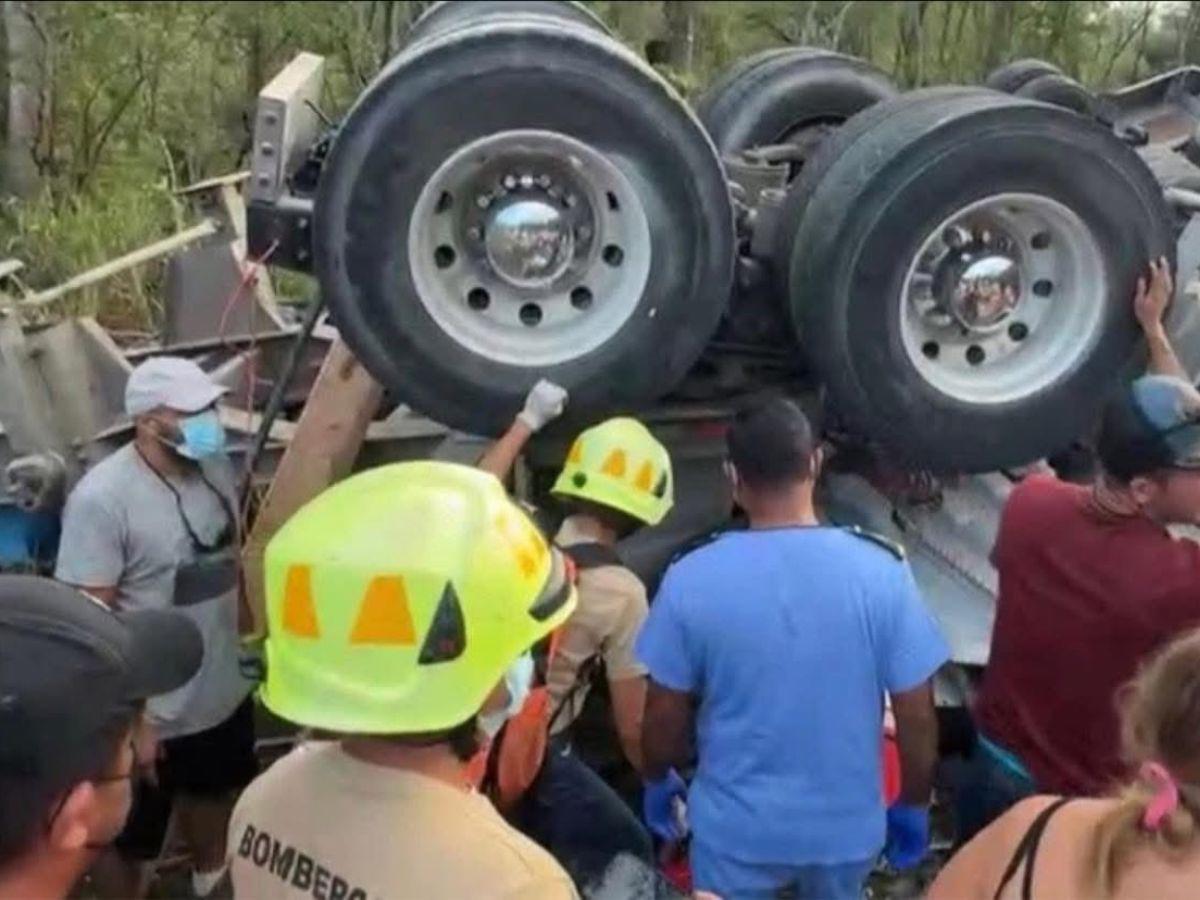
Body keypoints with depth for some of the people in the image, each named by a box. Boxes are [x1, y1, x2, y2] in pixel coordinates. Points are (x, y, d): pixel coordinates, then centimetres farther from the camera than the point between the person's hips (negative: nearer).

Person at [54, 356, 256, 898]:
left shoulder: (216, 466, -3)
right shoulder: (102, 499, -25)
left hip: (225, 691, 8)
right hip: (147, 714, -7)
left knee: (211, 795, 31)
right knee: (127, 844, 12)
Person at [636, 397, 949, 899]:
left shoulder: (691, 580, -17)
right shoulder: (881, 572, -16)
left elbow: (666, 717, -7)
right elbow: (917, 718, -10)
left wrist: (658, 781, 13)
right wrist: (914, 806, 7)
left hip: (735, 828, -1)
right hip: (845, 825, 1)